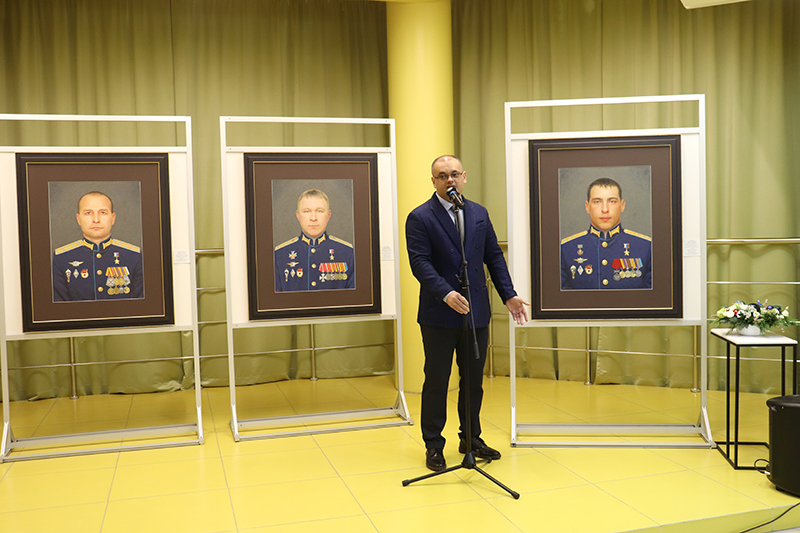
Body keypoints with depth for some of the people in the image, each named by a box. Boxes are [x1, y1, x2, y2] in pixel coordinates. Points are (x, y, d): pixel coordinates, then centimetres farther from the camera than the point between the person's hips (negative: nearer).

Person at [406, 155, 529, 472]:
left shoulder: (479, 213, 11)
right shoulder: (419, 218, -6)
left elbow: (494, 256, 12)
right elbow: (420, 262, -15)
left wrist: (509, 295, 3)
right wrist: (446, 294, -28)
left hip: (476, 314, 5)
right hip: (439, 316, -5)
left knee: (474, 381, 14)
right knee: (436, 383, 5)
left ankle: (471, 439, 29)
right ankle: (433, 445, 18)